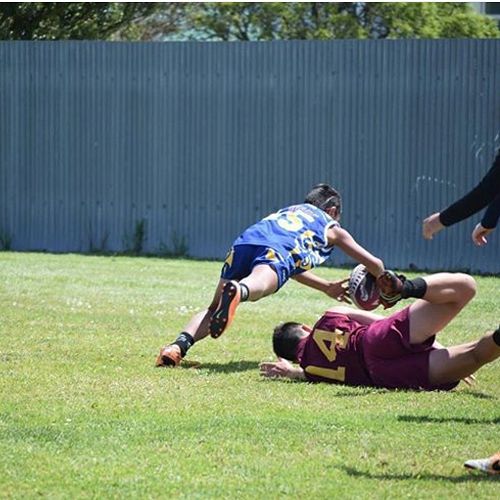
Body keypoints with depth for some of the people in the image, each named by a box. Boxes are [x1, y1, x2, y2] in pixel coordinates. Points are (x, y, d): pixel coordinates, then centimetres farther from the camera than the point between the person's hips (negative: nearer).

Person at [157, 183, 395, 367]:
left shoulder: (286, 211, 47)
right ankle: (237, 292, -71)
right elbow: (375, 265, 41)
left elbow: (292, 266, 57)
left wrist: (328, 287, 64)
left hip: (245, 242, 4)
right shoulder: (332, 228, 35)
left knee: (214, 309, 5)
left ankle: (180, 344, -24)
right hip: (277, 248, -4)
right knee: (258, 285, -35)